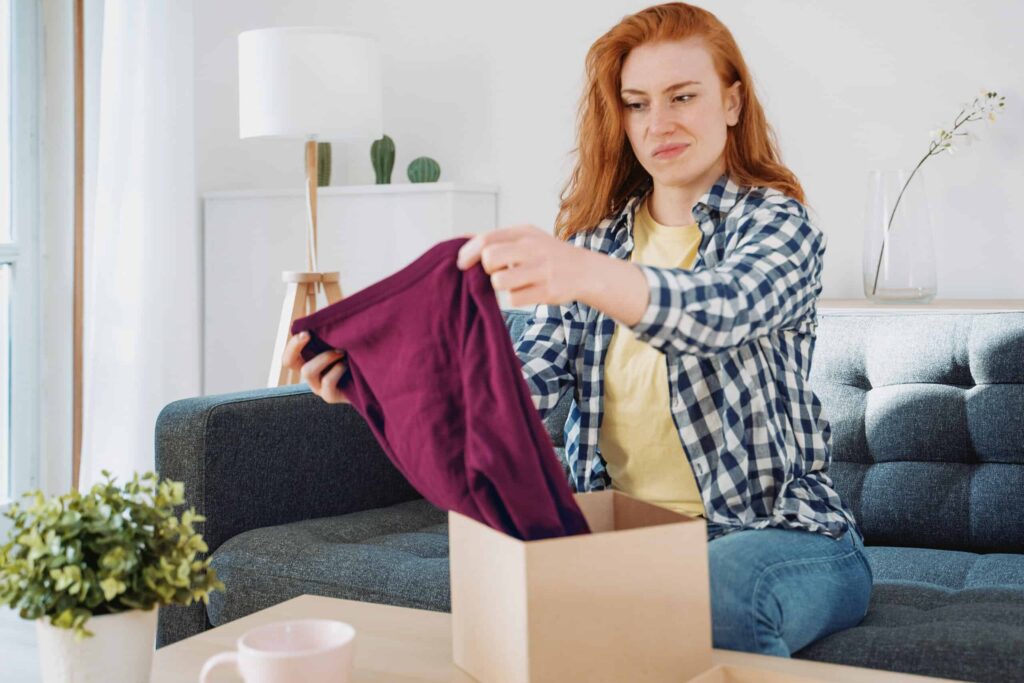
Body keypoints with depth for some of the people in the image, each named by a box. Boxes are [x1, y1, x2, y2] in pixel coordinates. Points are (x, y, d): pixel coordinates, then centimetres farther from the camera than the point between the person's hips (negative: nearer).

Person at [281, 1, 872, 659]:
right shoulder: (598, 236, 10)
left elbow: (721, 307, -30)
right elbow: (527, 381, -4)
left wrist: (585, 276, -51)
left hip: (774, 531, -3)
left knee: (711, 593, -37)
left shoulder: (777, 223, -4)